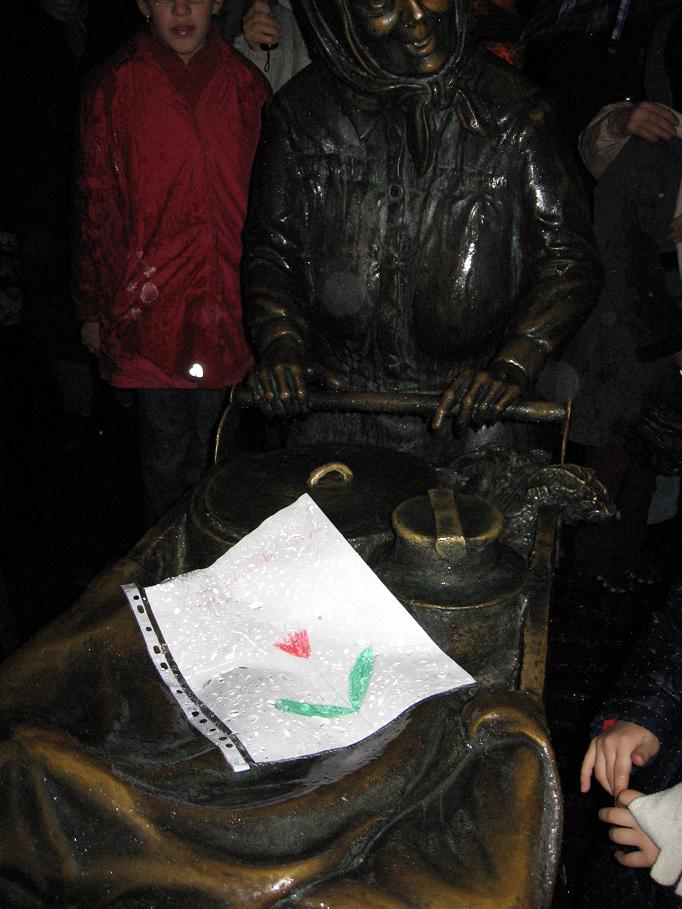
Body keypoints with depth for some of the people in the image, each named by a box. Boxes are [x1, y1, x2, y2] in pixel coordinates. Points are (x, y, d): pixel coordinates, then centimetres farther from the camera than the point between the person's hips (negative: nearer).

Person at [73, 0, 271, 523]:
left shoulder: (247, 84, 7)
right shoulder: (116, 88, 2)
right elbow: (95, 206, 5)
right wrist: (93, 308, 5)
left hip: (228, 308, 2)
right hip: (151, 307, -1)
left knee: (208, 446, 10)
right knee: (167, 448, 6)